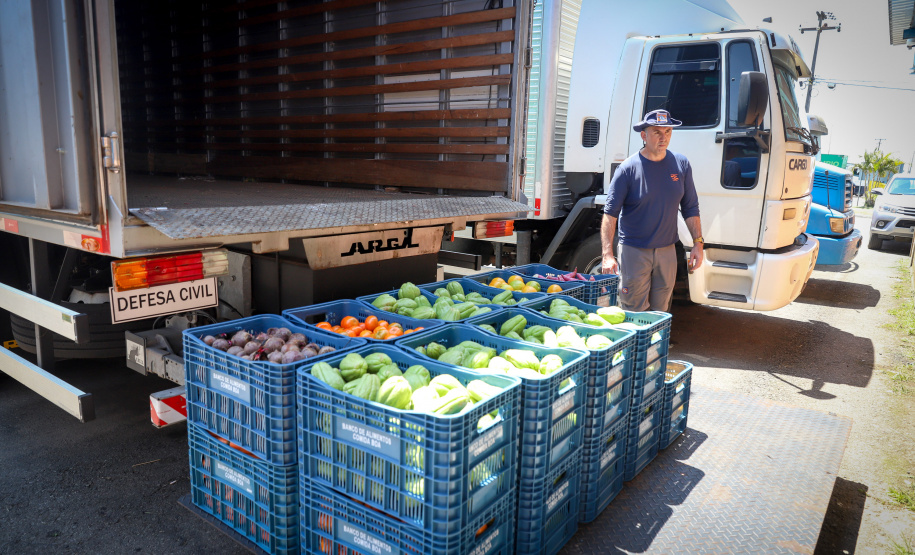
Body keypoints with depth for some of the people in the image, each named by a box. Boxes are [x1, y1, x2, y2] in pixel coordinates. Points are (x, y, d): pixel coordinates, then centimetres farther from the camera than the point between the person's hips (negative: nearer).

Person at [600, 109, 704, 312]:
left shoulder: (681, 164, 3)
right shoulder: (628, 168, -10)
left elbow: (691, 209, 11)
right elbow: (610, 213, -14)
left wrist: (698, 243, 5)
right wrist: (607, 254, -22)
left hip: (667, 250, 4)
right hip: (634, 251, -4)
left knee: (661, 313, 14)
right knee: (634, 313, 0)